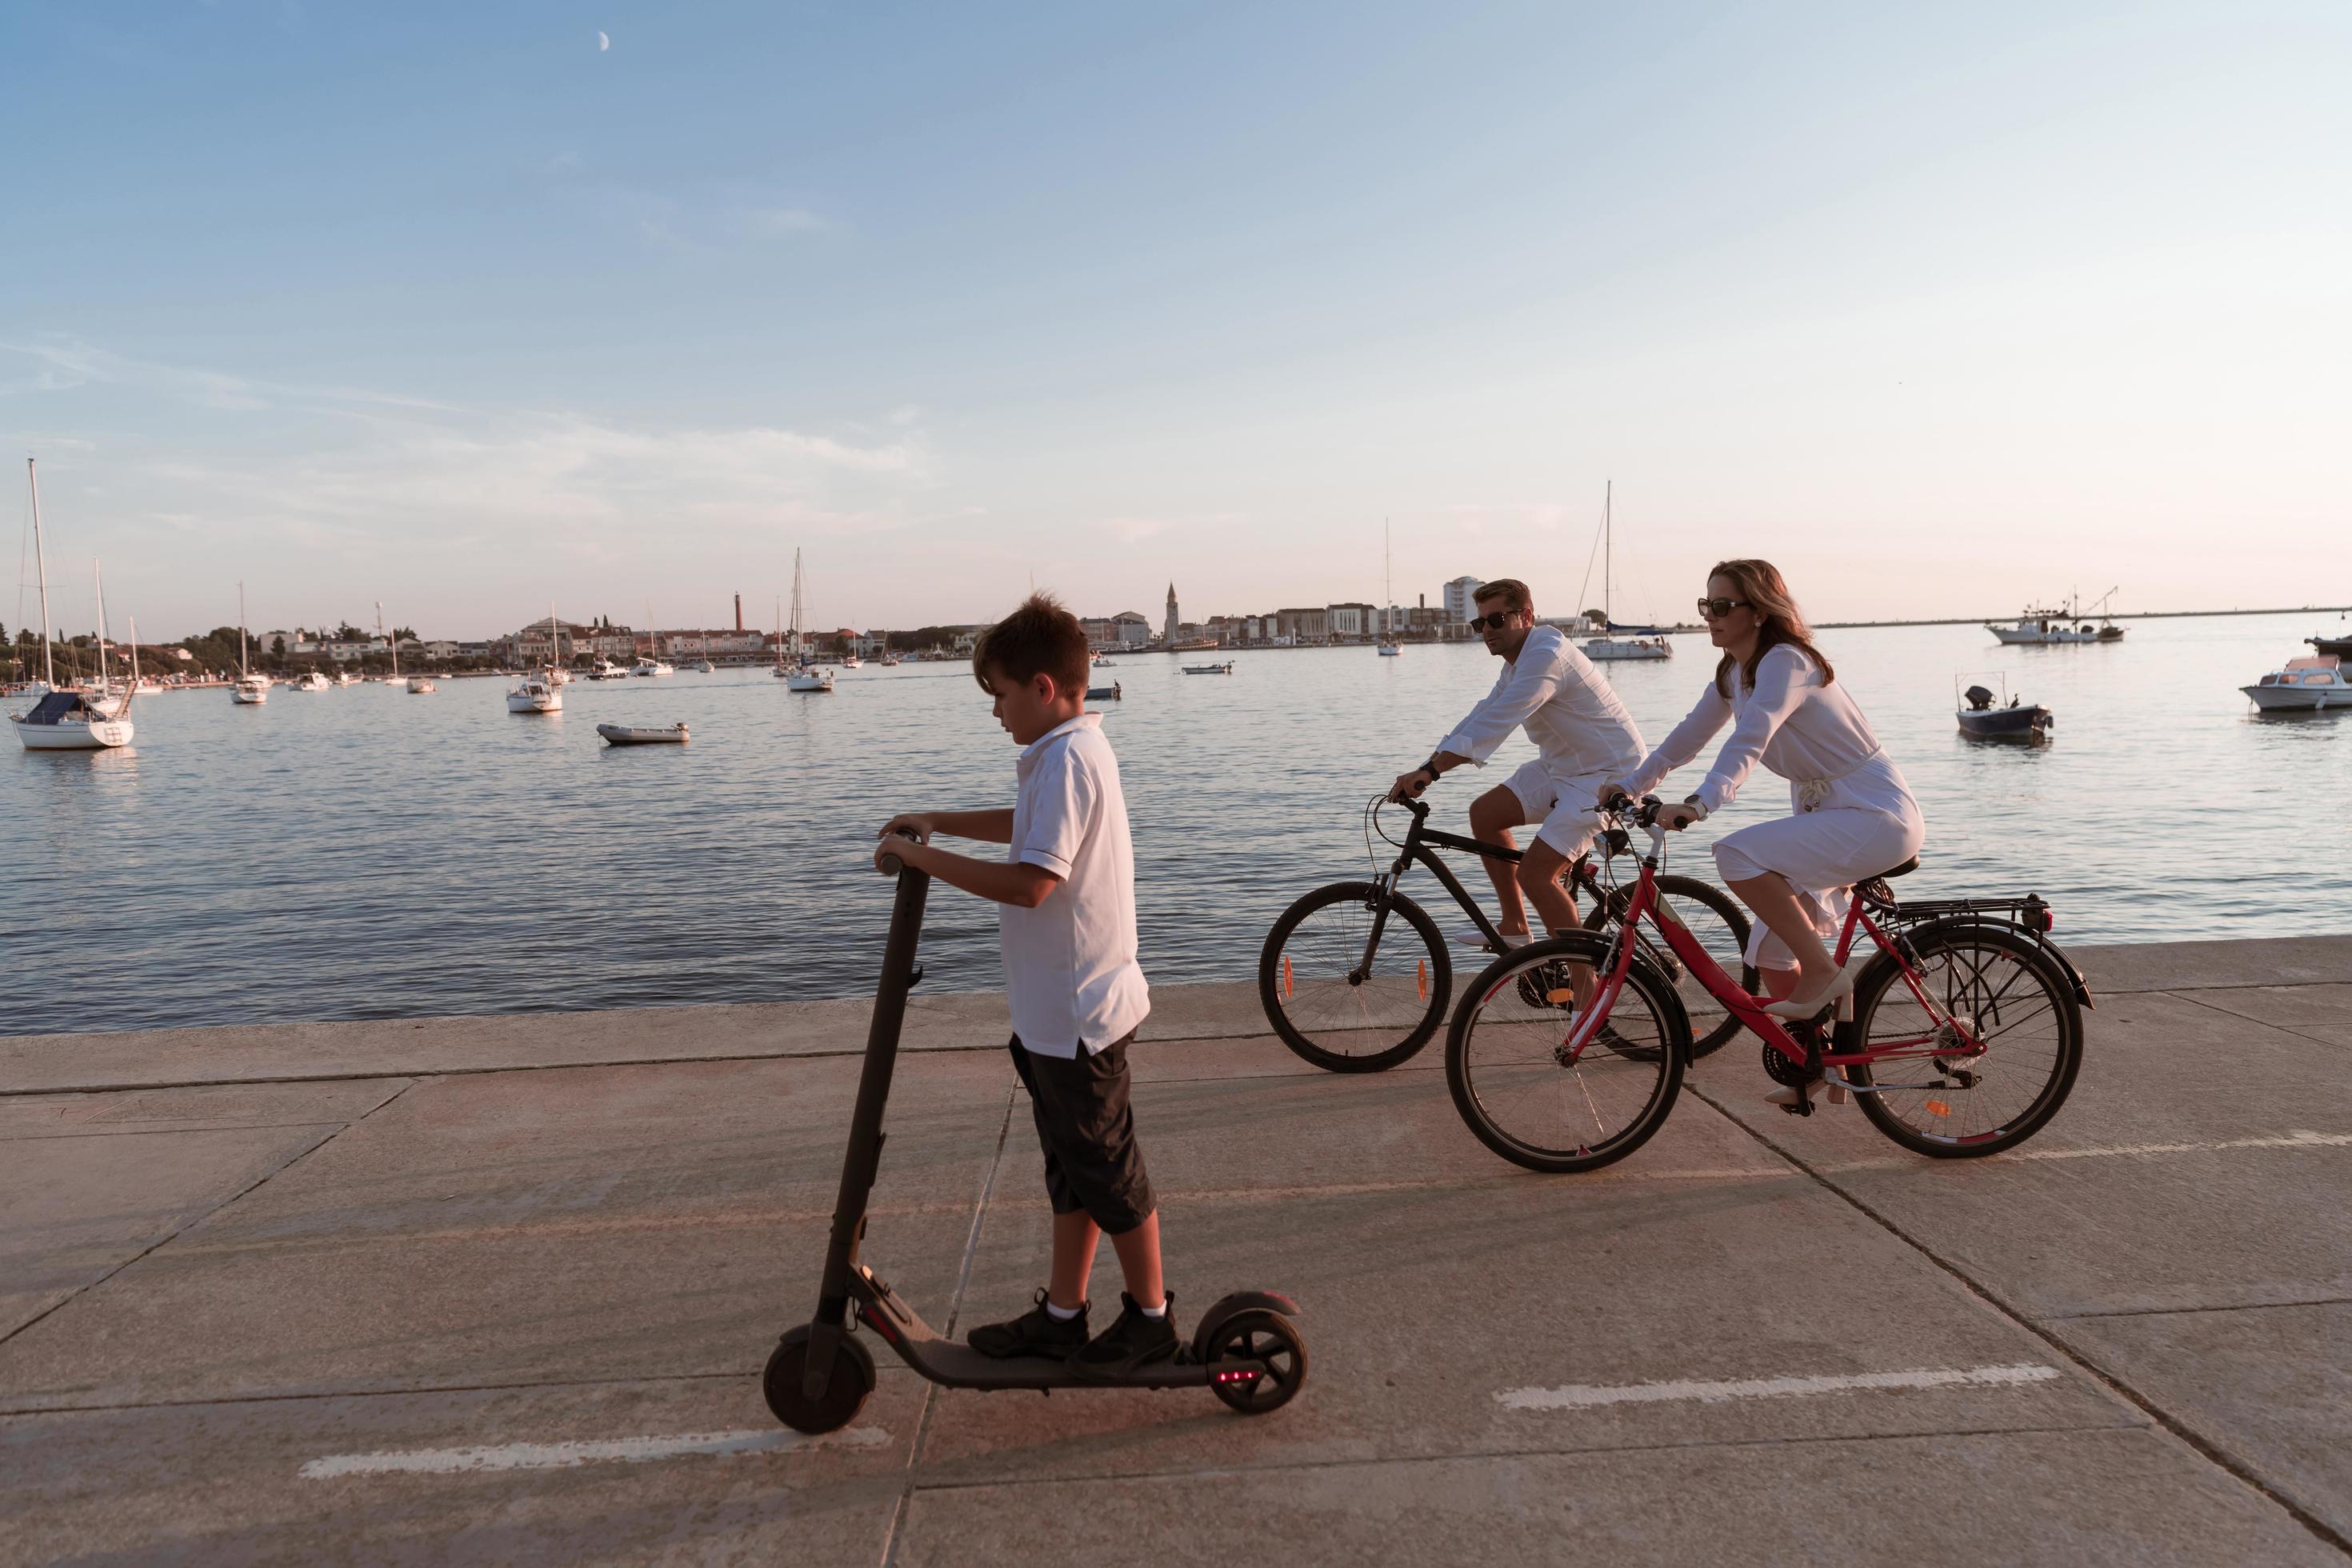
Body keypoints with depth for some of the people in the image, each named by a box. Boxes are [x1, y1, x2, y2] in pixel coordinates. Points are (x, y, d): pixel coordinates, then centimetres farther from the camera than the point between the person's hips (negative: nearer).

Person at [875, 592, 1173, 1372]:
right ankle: (1062, 1314, 32)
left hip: (1074, 1012, -10)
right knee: (1071, 1163, 18)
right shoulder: (1077, 749, 10)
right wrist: (938, 821, 22)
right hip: (1060, 1007, 10)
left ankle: (1152, 1315, 23)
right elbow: (1032, 827, 29)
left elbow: (1030, 882, -29)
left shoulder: (1066, 759, -22)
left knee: (1106, 1168, 6)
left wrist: (923, 857, -20)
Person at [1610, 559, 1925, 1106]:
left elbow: (1749, 741, -35)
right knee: (1770, 953, 7)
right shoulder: (1734, 672, 7)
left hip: (1876, 814, -9)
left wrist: (1701, 804, -48)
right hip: (1827, 814, 9)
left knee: (1738, 855, -29)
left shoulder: (1785, 662, -20)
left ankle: (1825, 971, -14)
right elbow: (1689, 734, 12)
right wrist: (1629, 786, 3)